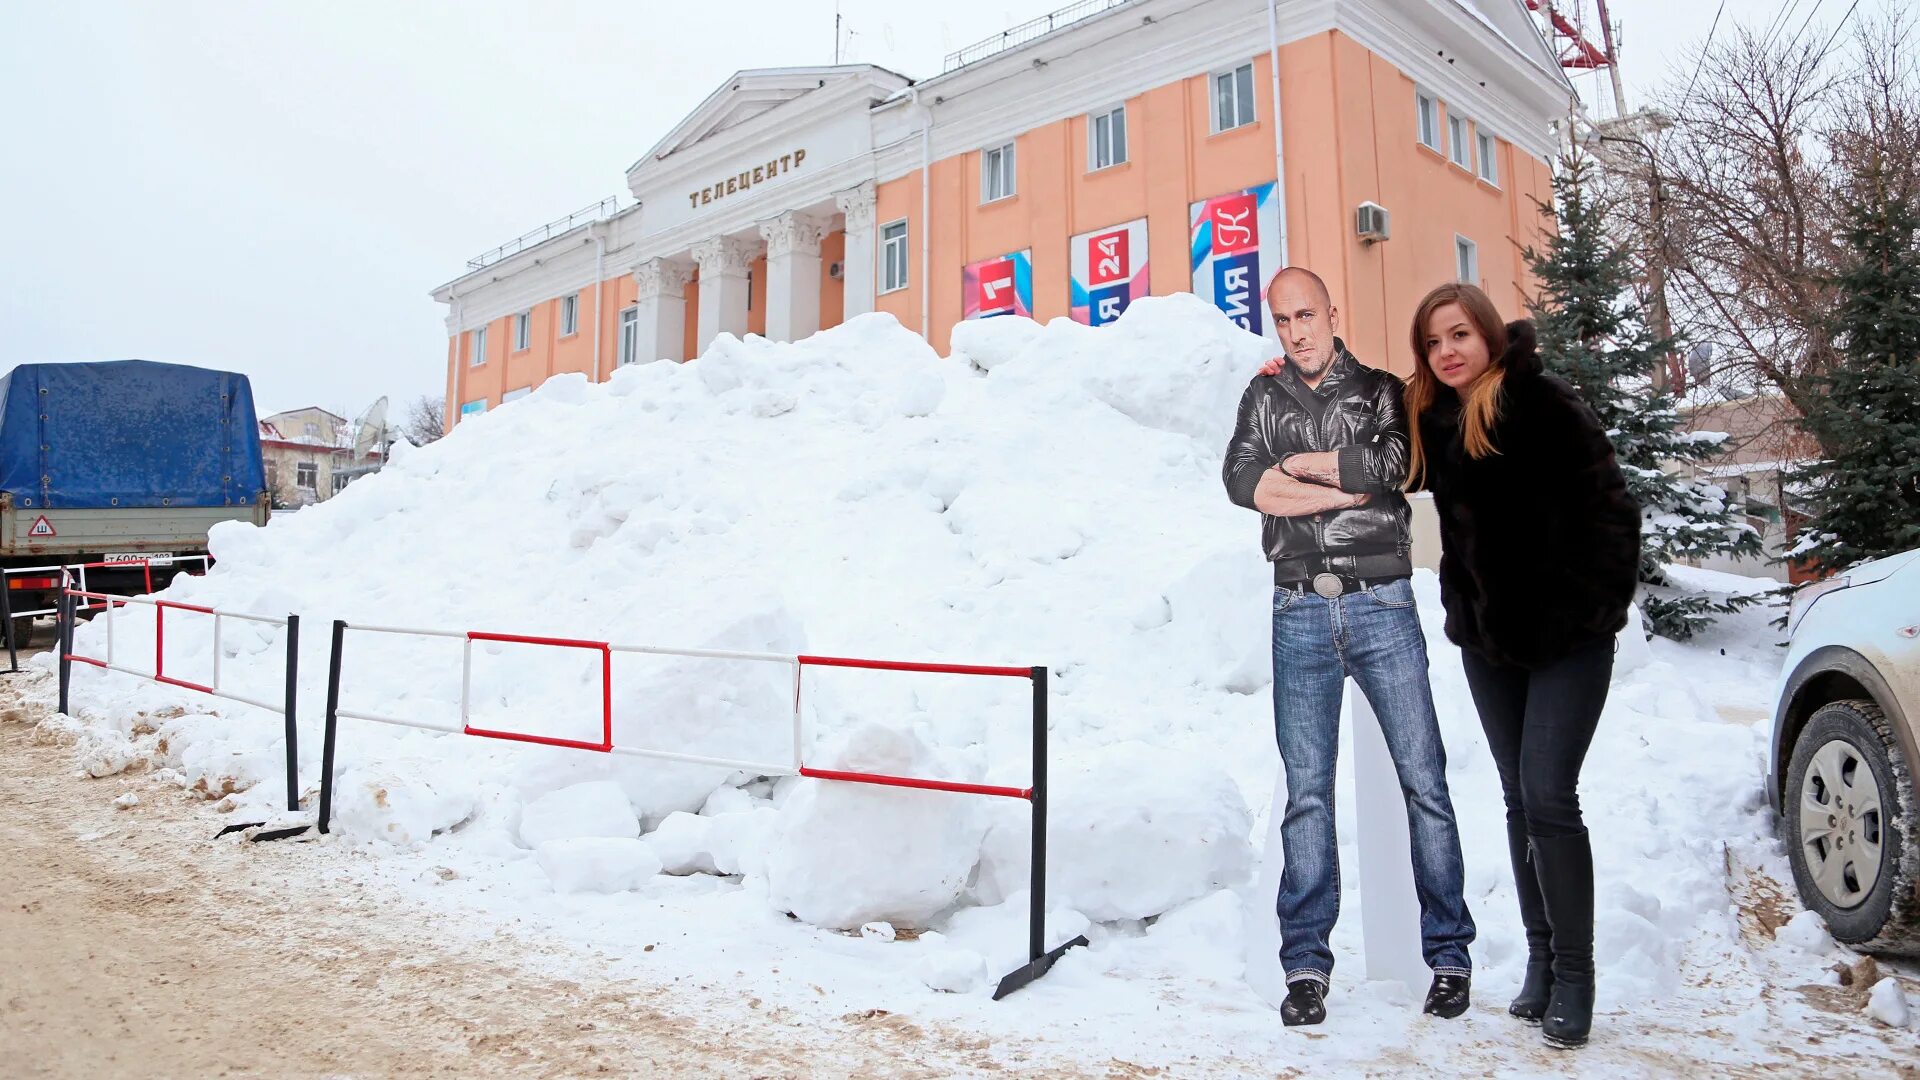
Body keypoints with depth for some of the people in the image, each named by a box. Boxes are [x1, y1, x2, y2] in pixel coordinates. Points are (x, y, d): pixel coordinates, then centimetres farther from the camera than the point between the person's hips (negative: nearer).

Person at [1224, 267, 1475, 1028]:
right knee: (1307, 792, 1)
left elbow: (1396, 462, -10)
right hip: (1300, 613, 1)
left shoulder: (1381, 390, 10)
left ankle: (1448, 955, 12)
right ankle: (1306, 966, 8)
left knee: (1423, 779, 0)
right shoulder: (1264, 397, 14)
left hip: (1381, 605, -1)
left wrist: (1300, 463, -3)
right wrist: (1349, 488, -7)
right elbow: (1241, 481, -3)